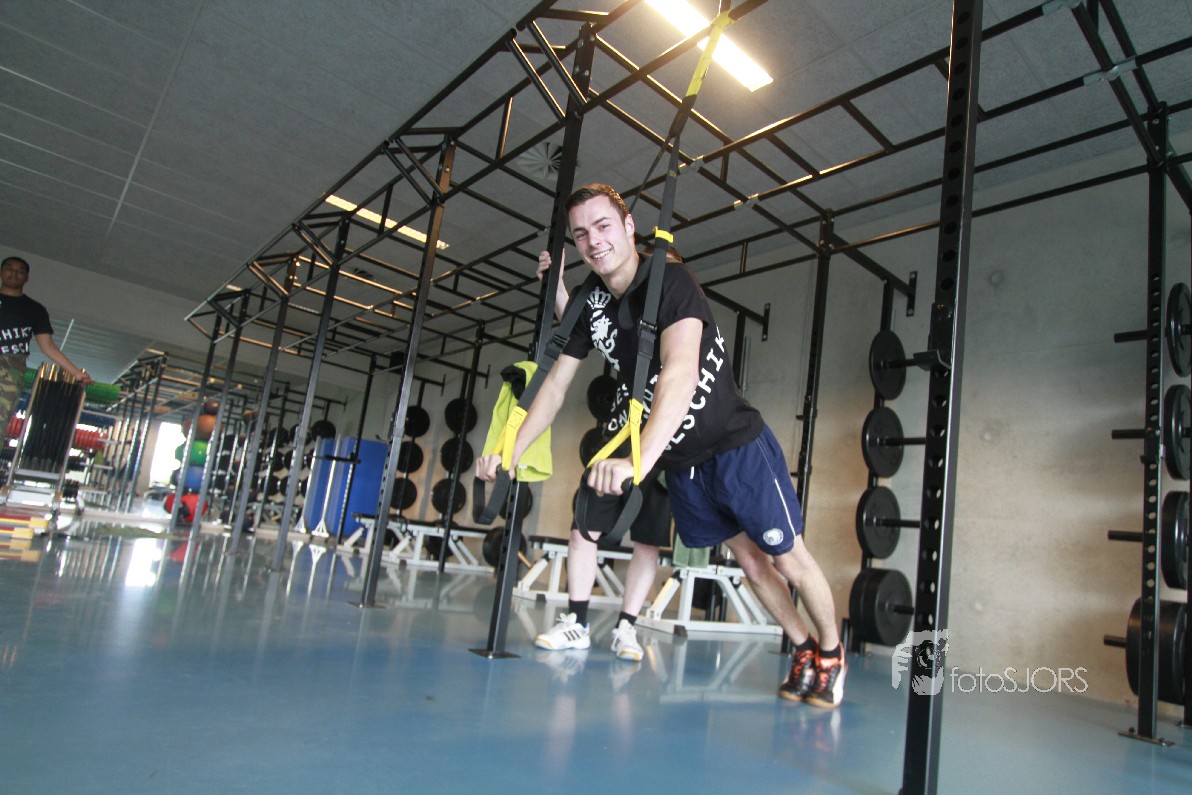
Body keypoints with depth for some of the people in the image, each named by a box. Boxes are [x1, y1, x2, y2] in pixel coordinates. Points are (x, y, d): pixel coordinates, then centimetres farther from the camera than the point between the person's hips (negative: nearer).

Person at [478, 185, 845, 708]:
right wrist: (509, 453, -5)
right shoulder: (593, 305, -1)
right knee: (749, 561, 14)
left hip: (738, 446, -6)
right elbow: (555, 385, 4)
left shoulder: (671, 281, -22)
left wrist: (639, 460, -49)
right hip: (680, 463, 6)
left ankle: (831, 655, 29)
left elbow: (681, 372, -37)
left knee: (788, 559, 4)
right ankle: (803, 652, 34)